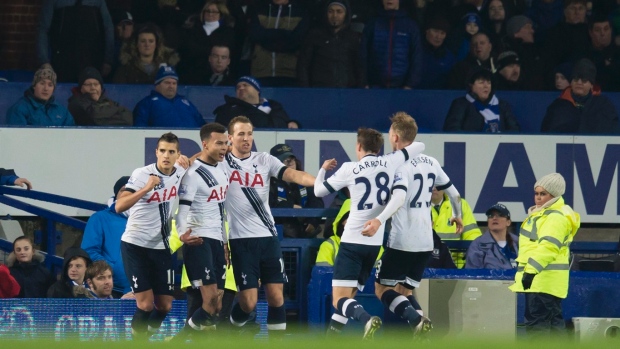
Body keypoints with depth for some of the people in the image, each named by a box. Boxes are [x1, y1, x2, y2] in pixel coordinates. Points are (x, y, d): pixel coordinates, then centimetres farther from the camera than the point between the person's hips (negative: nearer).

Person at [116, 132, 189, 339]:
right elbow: (119, 206, -23)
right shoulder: (142, 174, -14)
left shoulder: (181, 175, 0)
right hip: (136, 244, -5)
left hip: (162, 247, 5)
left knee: (164, 306, 5)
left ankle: (146, 337, 24)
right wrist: (146, 188, -33)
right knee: (145, 304, -12)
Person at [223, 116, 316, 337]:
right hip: (241, 240, -3)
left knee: (276, 297, 0)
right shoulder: (221, 162, -1)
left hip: (268, 237, 3)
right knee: (248, 302, -6)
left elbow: (293, 175, -7)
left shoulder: (264, 160, 6)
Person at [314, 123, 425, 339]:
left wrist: (323, 169, 25)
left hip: (352, 241, -5)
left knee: (339, 300, -8)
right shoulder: (390, 162, 3)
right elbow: (419, 147, 13)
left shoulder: (350, 169, -4)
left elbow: (319, 191, 6)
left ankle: (367, 320, -37)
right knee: (347, 296, 18)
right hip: (375, 243, 5)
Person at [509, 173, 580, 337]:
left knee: (536, 321, -13)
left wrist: (532, 270, -34)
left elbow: (548, 246, -27)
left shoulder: (556, 218, -15)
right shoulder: (541, 214, 20)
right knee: (554, 321, 13)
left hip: (544, 279, -11)